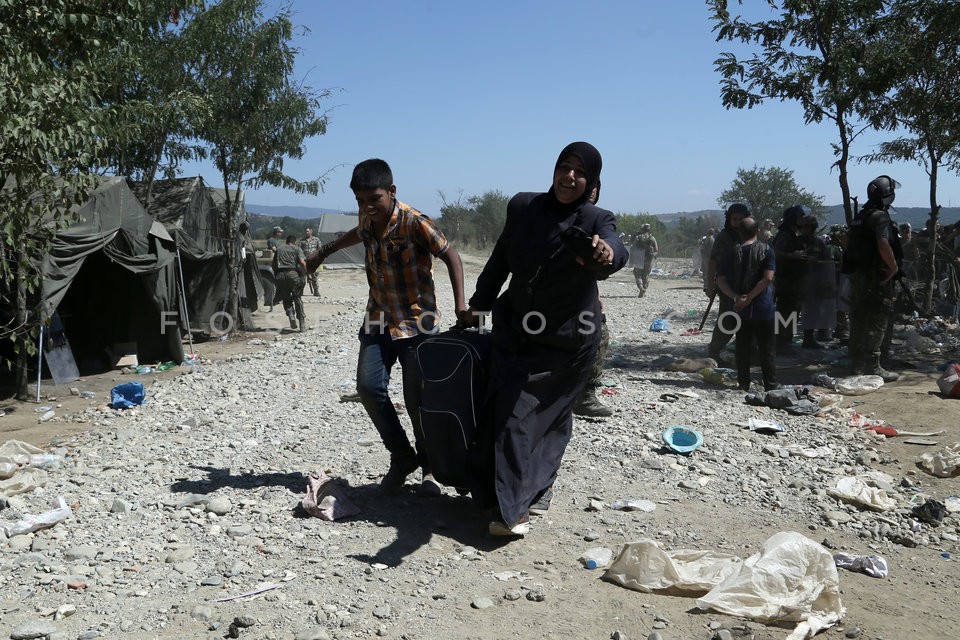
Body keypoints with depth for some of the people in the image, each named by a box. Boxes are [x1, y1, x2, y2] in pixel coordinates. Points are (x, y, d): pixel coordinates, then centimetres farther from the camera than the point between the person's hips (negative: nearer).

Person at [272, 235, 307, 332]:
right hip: (293, 274, -2)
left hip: (280, 275, 2)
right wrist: (305, 273, 6)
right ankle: (302, 322, 4)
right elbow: (302, 263, -4)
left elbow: (273, 264, 20)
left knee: (286, 299, 17)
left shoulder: (278, 249, 21)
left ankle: (291, 315, -6)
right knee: (297, 298, 8)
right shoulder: (296, 248, 10)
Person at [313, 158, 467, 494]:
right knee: (369, 387, -8)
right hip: (378, 319, 6)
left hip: (416, 322, -6)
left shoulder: (414, 222, -18)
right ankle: (402, 457, 10)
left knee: (416, 398, -5)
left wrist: (460, 304, -22)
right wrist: (325, 250, 40)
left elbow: (450, 256, -13)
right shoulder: (367, 220, 2)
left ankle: (429, 465, 17)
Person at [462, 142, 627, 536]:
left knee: (549, 416, 2)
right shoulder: (522, 207, -4)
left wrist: (606, 254, -61)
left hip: (567, 344, -2)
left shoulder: (596, 221, -14)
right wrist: (479, 304, 15)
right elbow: (500, 260, 10)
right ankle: (516, 508, 5)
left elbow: (613, 249, -38)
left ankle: (534, 488, 21)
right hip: (516, 332, 3)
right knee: (510, 412, -3)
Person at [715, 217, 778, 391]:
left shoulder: (733, 253, 1)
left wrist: (736, 297, -13)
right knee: (767, 348, 6)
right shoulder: (766, 250, -5)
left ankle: (743, 383, 15)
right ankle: (771, 385, 8)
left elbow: (720, 280, -6)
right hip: (763, 308, -2)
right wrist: (749, 298, -15)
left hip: (741, 310, 2)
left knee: (742, 347, 11)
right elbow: (768, 278, -17)